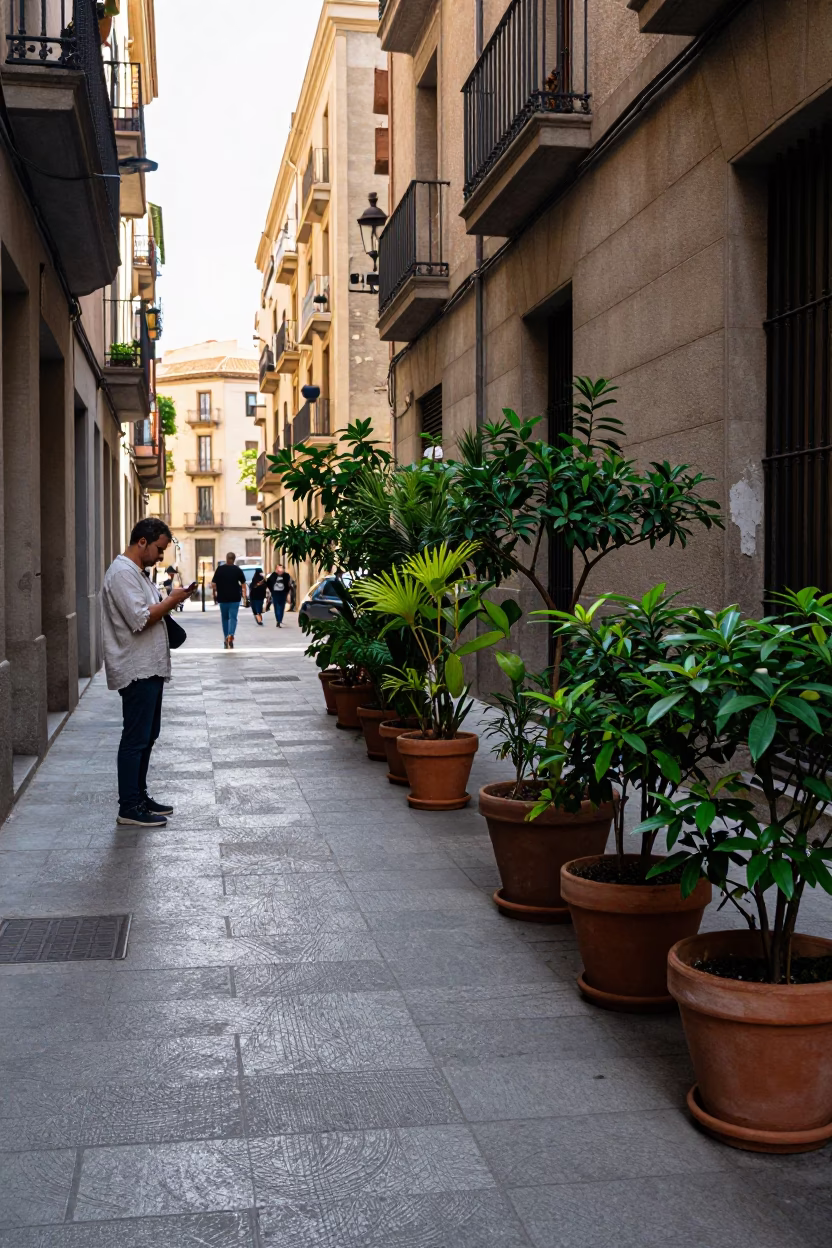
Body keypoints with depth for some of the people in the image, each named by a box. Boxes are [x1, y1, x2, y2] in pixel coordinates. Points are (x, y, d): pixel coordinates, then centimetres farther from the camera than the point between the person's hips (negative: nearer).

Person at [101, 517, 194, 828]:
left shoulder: (138, 572, 16)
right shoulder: (122, 573, -16)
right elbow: (139, 619, -24)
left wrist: (168, 604, 8)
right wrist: (171, 600, -14)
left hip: (149, 668, 11)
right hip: (137, 670, -11)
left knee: (147, 736, 16)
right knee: (135, 738, -5)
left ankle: (139, 796, 25)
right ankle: (129, 808, 1)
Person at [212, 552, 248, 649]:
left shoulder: (219, 569, 0)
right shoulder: (238, 570, 0)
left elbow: (213, 584, -3)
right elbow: (243, 584, 2)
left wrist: (215, 591, 16)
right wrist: (245, 596, 9)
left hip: (222, 597, 1)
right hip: (235, 598, -1)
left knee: (225, 618, 14)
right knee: (233, 618, -2)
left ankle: (227, 639, 18)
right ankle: (230, 635, -27)